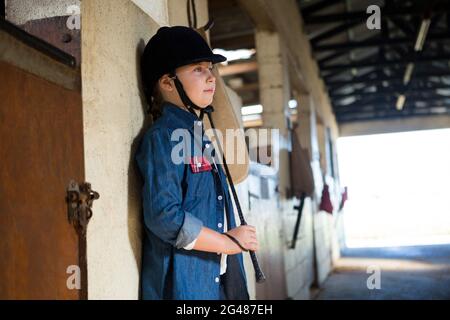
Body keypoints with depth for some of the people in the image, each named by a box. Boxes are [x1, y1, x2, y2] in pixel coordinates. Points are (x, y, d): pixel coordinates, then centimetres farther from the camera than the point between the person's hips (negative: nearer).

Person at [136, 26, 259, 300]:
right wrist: (230, 242, -13)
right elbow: (164, 216, -24)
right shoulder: (163, 136, -14)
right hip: (183, 285, -9)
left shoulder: (201, 139, 14)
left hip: (218, 278, 9)